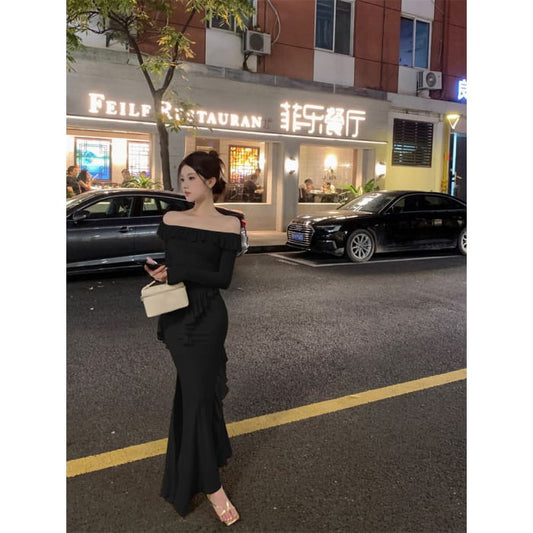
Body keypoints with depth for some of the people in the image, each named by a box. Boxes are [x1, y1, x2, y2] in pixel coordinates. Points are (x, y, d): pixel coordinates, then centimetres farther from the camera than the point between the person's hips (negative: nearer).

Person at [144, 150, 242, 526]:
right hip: (176, 315, 3)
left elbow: (223, 279, -12)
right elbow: (166, 266, 11)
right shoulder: (171, 220, 5)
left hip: (208, 316, -3)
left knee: (197, 393, 4)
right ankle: (212, 483, 20)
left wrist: (176, 274, -18)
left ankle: (206, 481, 27)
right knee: (195, 390, 8)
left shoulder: (228, 225, -6)